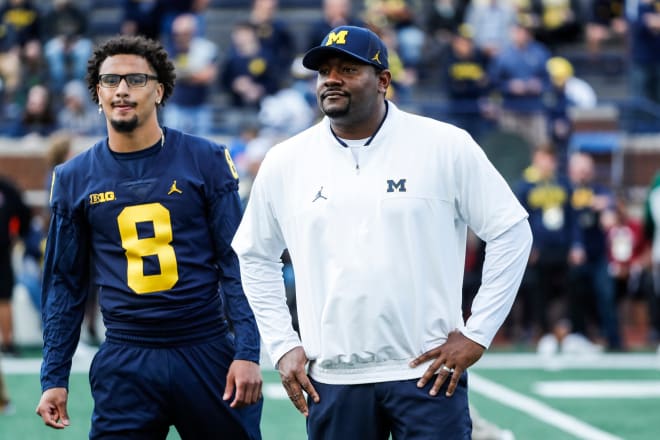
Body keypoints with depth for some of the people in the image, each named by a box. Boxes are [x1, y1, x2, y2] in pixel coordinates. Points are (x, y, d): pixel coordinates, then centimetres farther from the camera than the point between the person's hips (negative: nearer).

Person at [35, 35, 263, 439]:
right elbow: (65, 284, 11)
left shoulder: (205, 160, 1)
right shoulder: (74, 178, 6)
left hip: (207, 353, -1)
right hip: (125, 362, 1)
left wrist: (248, 352, -10)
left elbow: (238, 263, -1)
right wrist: (54, 376, 6)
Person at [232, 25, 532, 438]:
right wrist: (283, 345, 9)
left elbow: (511, 232, 1)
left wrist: (477, 334, -4)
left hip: (427, 373, -3)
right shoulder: (285, 162, 6)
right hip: (331, 380, 3)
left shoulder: (445, 146, -3)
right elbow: (255, 257, 17)